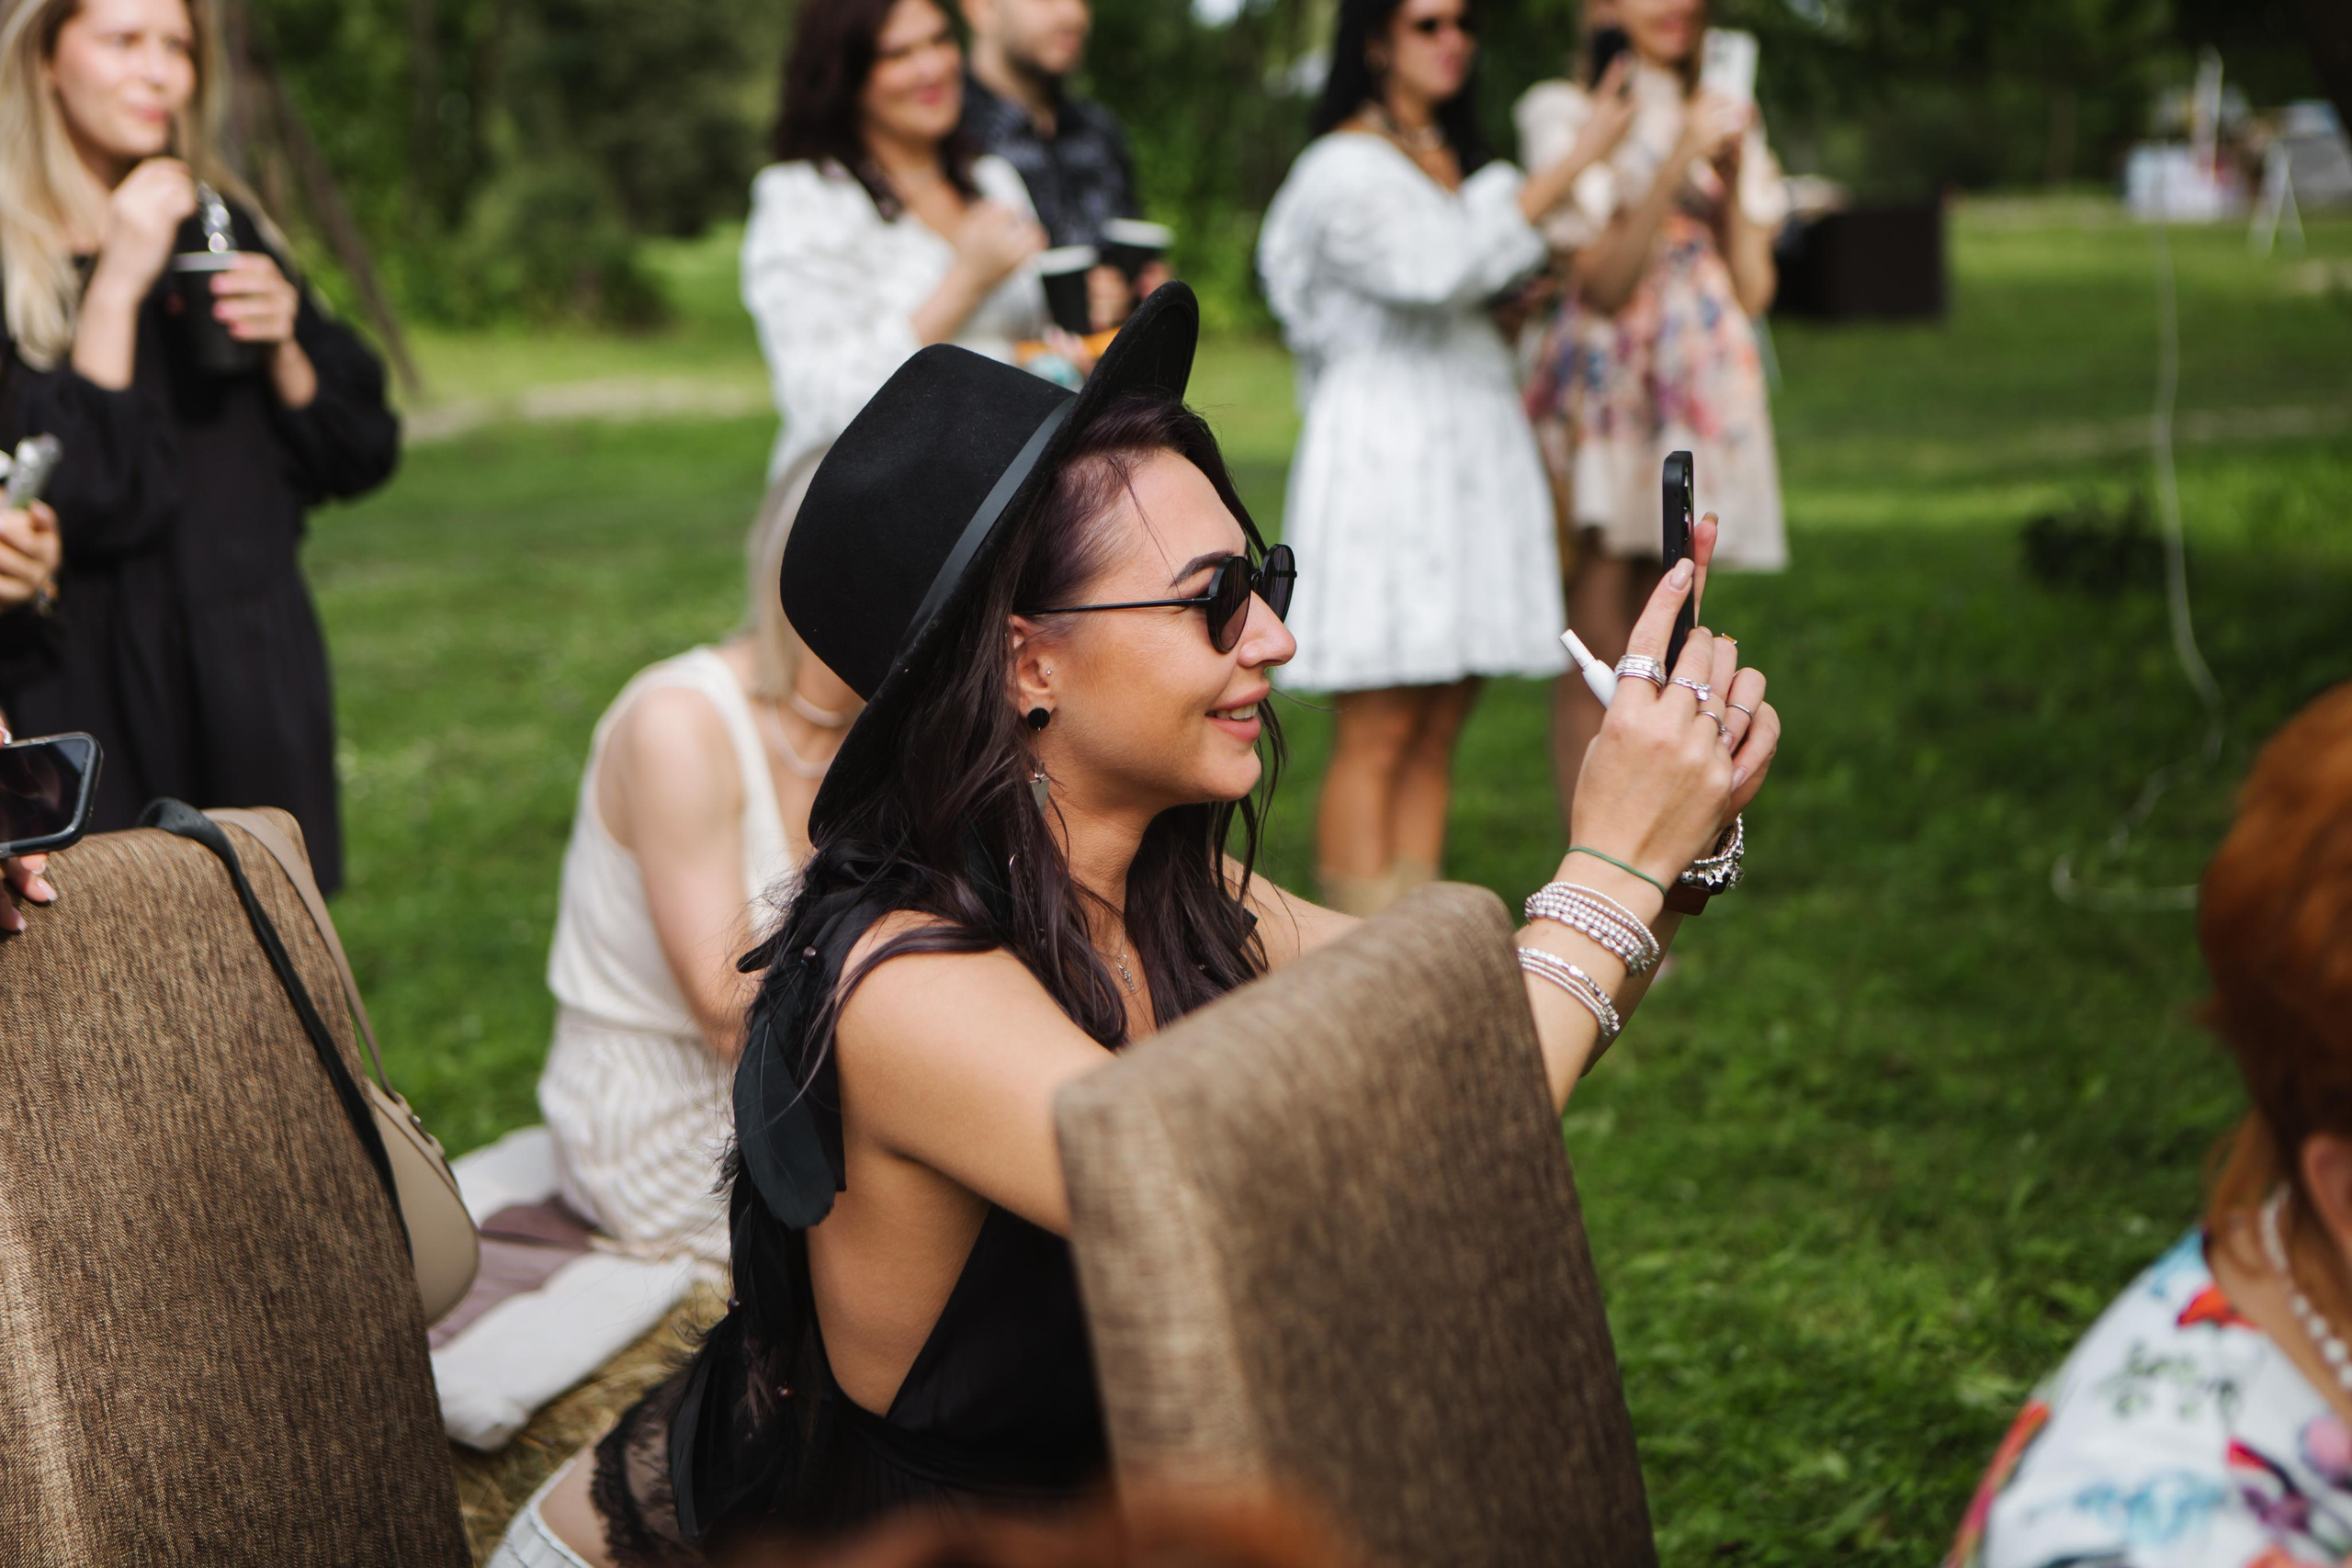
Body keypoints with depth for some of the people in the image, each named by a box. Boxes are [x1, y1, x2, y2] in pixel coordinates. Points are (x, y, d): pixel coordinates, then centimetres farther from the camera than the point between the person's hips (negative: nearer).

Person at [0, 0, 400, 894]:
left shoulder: (222, 231, 11)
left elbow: (357, 459, 12)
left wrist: (283, 345, -7)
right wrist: (115, 286, -19)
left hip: (255, 690, 5)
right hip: (93, 702, -5)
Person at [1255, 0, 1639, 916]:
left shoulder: (1454, 160, 19)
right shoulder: (1344, 168, -8)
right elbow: (1436, 270, -24)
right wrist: (1570, 166, -25)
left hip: (1471, 453, 8)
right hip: (1385, 452, -8)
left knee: (1437, 735, 6)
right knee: (1378, 736, -9)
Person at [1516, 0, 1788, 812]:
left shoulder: (1726, 119, 17)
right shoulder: (1566, 112, 1)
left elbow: (1753, 290, 9)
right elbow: (1602, 279, -9)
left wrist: (1731, 172, -4)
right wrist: (1678, 161, -17)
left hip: (1697, 390, 5)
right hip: (1605, 383, -5)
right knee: (1597, 658, -8)